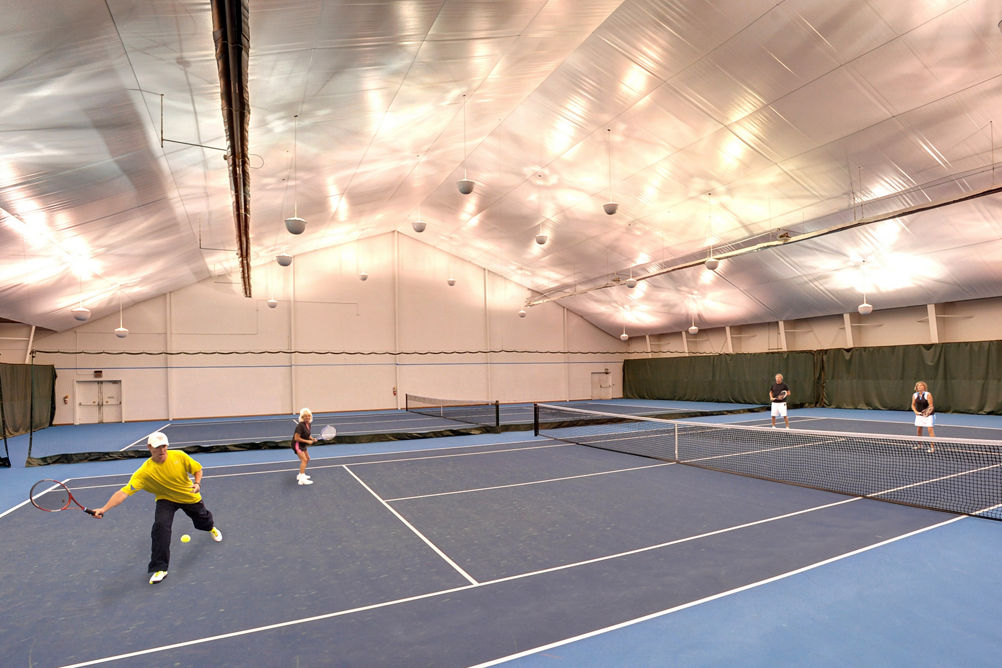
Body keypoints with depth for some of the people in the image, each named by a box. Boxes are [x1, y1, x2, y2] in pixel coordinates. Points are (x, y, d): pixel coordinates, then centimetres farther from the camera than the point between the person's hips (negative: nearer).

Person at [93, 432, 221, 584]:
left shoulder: (179, 456, -26)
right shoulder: (145, 471, -28)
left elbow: (197, 469, -11)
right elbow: (124, 492, -34)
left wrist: (197, 483, -27)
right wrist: (104, 509, -45)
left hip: (190, 497, 1)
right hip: (166, 499, -1)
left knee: (202, 522, 20)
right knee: (160, 526, -28)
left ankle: (211, 527, 63)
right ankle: (159, 569, -11)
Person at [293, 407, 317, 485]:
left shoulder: (308, 424, 1)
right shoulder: (300, 425, -25)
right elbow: (296, 438, -25)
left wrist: (312, 439, -2)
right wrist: (307, 441, -22)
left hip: (303, 444, 10)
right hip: (297, 444, -10)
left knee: (307, 459, 18)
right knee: (304, 460, -17)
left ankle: (300, 475, 32)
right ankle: (302, 480, -19)